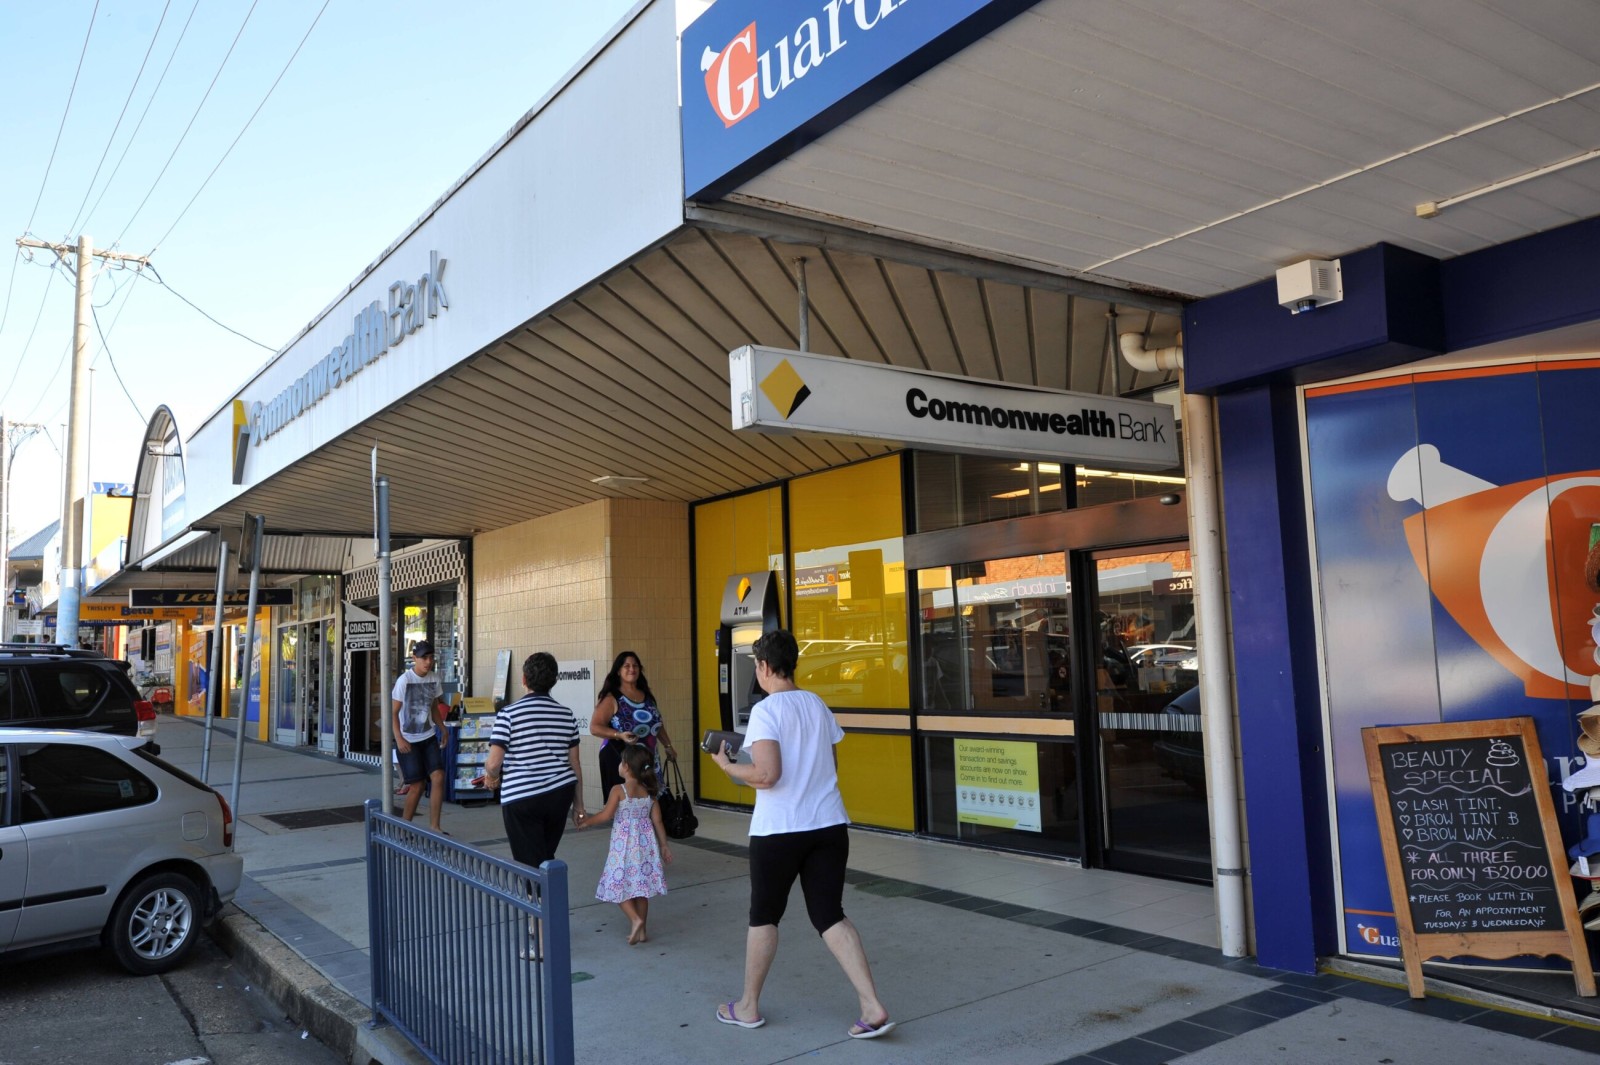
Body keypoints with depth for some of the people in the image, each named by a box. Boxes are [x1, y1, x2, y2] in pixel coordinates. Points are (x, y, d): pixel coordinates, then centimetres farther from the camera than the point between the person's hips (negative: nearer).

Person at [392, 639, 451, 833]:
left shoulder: (434, 680, 3)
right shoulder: (404, 680, -13)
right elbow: (393, 712, -11)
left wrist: (442, 728, 6)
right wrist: (399, 739, -18)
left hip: (428, 737, 5)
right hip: (408, 741, -5)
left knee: (438, 777, -7)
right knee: (417, 785, -3)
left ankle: (434, 826, 2)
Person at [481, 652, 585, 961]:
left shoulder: (509, 714, -11)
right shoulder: (566, 715, 2)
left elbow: (493, 764, -12)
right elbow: (574, 764, 6)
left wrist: (491, 776, 11)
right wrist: (578, 803, 15)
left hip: (521, 799, -5)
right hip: (560, 795, 5)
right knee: (546, 861, 20)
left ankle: (540, 941, 4)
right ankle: (541, 924, 31)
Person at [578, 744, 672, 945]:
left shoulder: (618, 790, -11)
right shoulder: (649, 793, 3)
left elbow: (606, 815, -17)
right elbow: (657, 821, 3)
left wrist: (586, 822, -1)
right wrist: (664, 846, 10)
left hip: (624, 844, -5)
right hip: (645, 843, 5)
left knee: (619, 883, 5)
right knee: (640, 885, 12)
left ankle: (635, 920, -13)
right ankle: (640, 930, 16)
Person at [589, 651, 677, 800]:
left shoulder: (647, 696, 13)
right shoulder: (611, 698, -5)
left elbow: (657, 724, 24)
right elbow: (594, 727, -11)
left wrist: (668, 746, 22)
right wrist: (619, 735, -22)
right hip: (619, 759, -5)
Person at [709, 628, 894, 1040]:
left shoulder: (765, 710, -13)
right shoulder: (818, 705, 9)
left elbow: (766, 775, -22)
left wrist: (727, 765, -6)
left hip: (779, 830, -5)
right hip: (829, 825, 6)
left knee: (763, 917, 13)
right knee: (830, 916, 8)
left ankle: (748, 1006, 28)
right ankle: (873, 1007, -2)